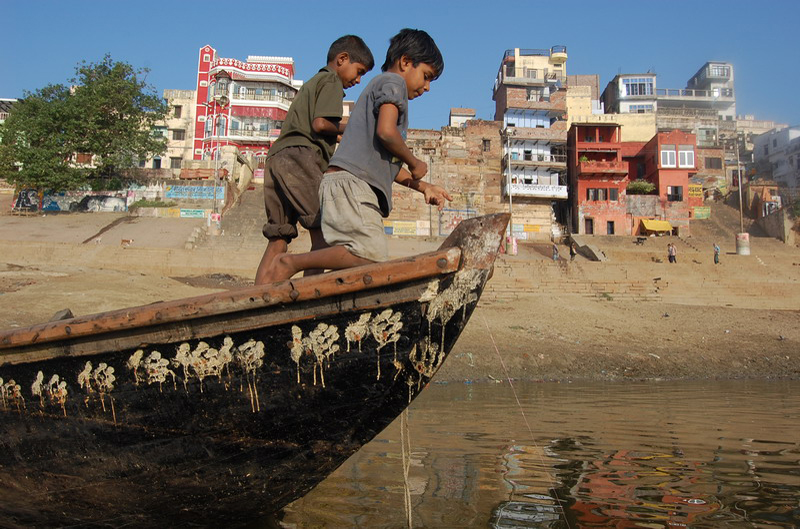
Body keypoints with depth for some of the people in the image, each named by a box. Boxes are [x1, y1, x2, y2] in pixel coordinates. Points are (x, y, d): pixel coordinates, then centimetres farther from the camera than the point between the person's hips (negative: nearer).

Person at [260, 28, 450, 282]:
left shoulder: (377, 86, 35)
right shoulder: (392, 81, 6)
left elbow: (386, 162, 34)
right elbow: (386, 131, -14)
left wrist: (424, 187, 29)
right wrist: (415, 164, 2)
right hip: (351, 181, -10)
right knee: (371, 255, -26)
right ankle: (290, 263, -18)